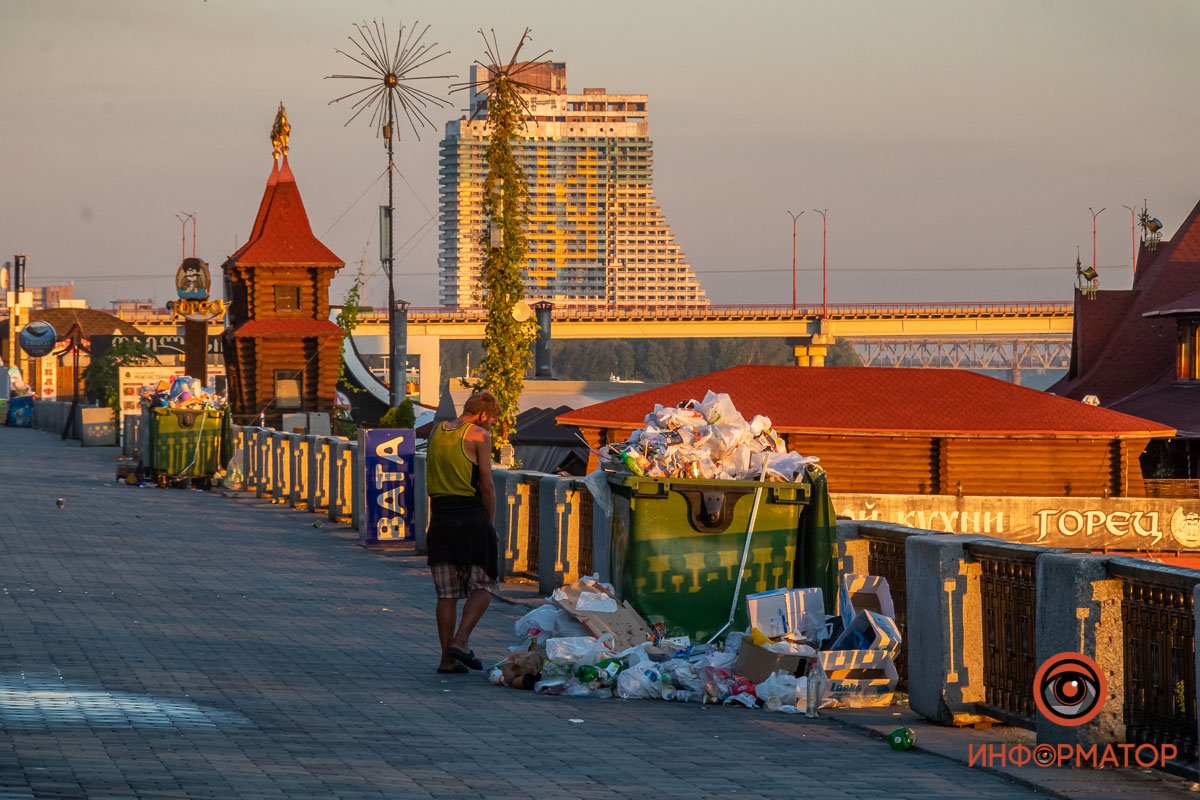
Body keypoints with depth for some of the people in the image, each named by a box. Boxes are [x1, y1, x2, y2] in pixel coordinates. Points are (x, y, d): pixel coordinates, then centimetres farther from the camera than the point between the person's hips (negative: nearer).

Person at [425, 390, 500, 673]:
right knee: (483, 586, 6)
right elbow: (486, 486, -6)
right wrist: (489, 521, 3)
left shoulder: (437, 431, 13)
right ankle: (460, 640, -9)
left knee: (447, 593, 8)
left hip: (440, 516, 5)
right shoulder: (478, 435, -5)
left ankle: (448, 657, 6)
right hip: (470, 517, -5)